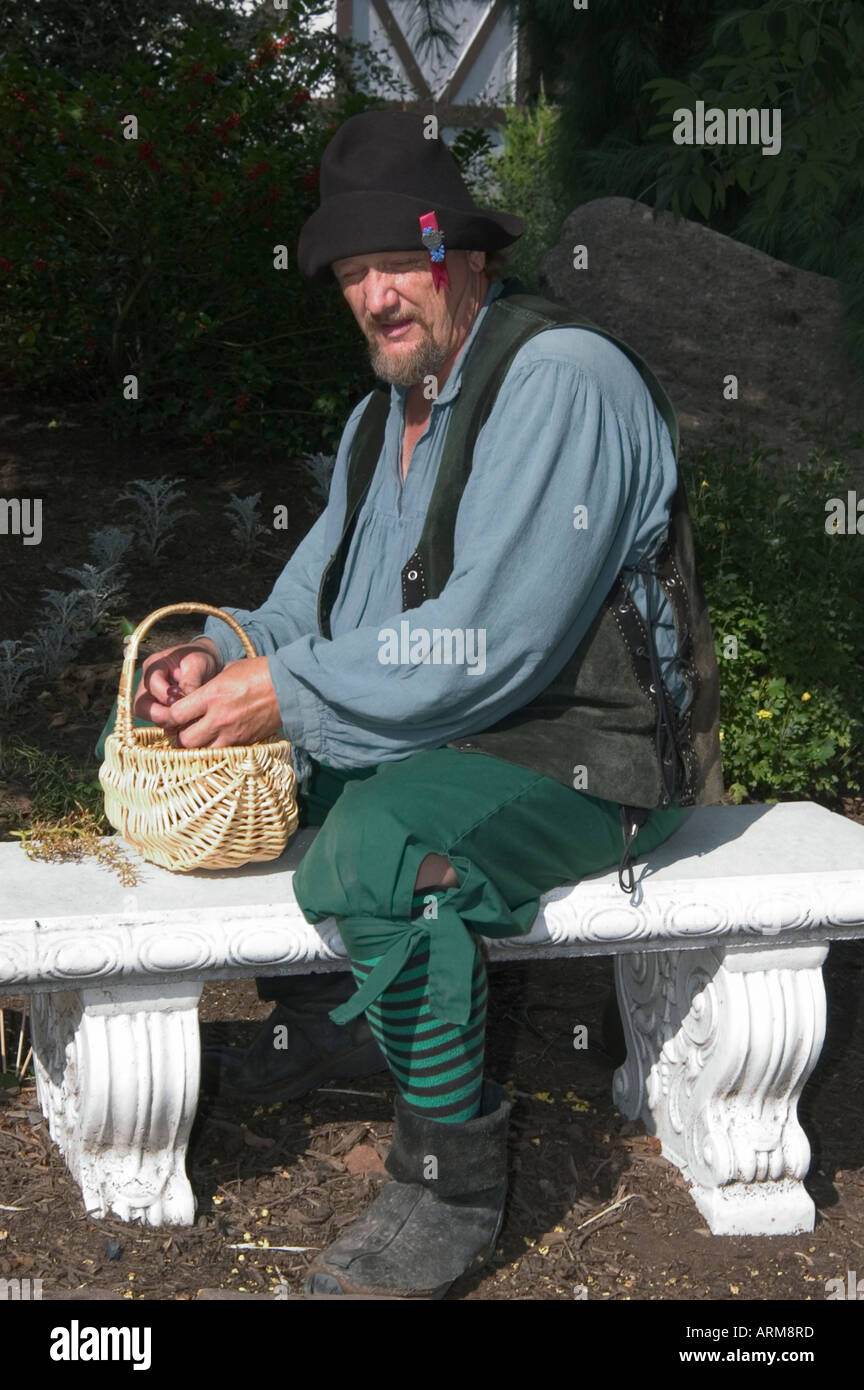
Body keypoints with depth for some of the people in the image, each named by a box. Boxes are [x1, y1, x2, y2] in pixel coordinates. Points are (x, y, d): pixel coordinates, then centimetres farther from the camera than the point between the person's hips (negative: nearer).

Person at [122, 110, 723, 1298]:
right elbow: (319, 599, 15)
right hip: (433, 730, 9)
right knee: (192, 754, 12)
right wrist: (227, 653, -7)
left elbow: (494, 645, -27)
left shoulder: (564, 380, -19)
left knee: (380, 838, -36)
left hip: (586, 754, -9)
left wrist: (291, 695, -23)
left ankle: (453, 1180, -17)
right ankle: (327, 1019, 24)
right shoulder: (384, 417, 11)